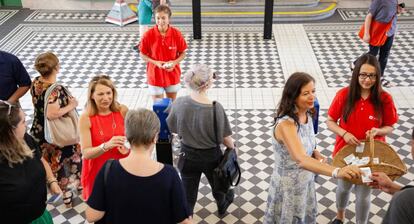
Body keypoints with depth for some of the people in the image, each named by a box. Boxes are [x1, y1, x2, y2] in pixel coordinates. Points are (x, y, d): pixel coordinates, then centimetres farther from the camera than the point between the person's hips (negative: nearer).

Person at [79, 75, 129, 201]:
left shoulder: (122, 111, -6)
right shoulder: (86, 118, -12)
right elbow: (86, 153, -17)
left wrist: (128, 147, -14)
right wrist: (106, 146, -34)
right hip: (97, 172, -1)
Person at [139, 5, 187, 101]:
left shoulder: (176, 34, -12)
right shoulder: (148, 35, -14)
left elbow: (183, 53, 0)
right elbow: (143, 55, -4)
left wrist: (175, 62, -19)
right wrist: (155, 62, -19)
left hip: (172, 74, 1)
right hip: (155, 75, -1)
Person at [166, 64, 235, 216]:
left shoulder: (179, 104, -20)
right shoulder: (216, 108, -28)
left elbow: (171, 128, -4)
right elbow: (225, 138, -17)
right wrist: (232, 147, 5)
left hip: (188, 155, 1)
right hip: (211, 156, -1)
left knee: (188, 195, 16)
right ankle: (222, 206, 60)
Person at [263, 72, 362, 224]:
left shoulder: (307, 114, -6)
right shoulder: (286, 124, -32)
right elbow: (301, 159, -46)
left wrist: (315, 154, -8)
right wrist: (337, 172, -58)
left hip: (306, 181, 7)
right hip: (288, 186, -7)